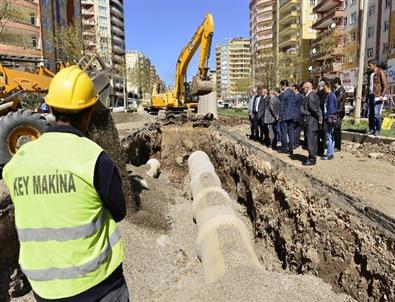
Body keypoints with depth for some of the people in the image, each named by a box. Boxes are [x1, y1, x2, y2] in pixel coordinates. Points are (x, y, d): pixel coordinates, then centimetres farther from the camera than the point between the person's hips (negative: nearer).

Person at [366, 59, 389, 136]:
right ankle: (371, 129, 13)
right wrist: (367, 95, 18)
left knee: (376, 114, -10)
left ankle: (377, 130, -3)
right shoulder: (369, 74, 17)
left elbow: (385, 85, -8)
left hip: (378, 96, -7)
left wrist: (382, 95, -17)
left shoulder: (380, 72, -4)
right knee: (370, 114, 7)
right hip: (371, 96, 7)